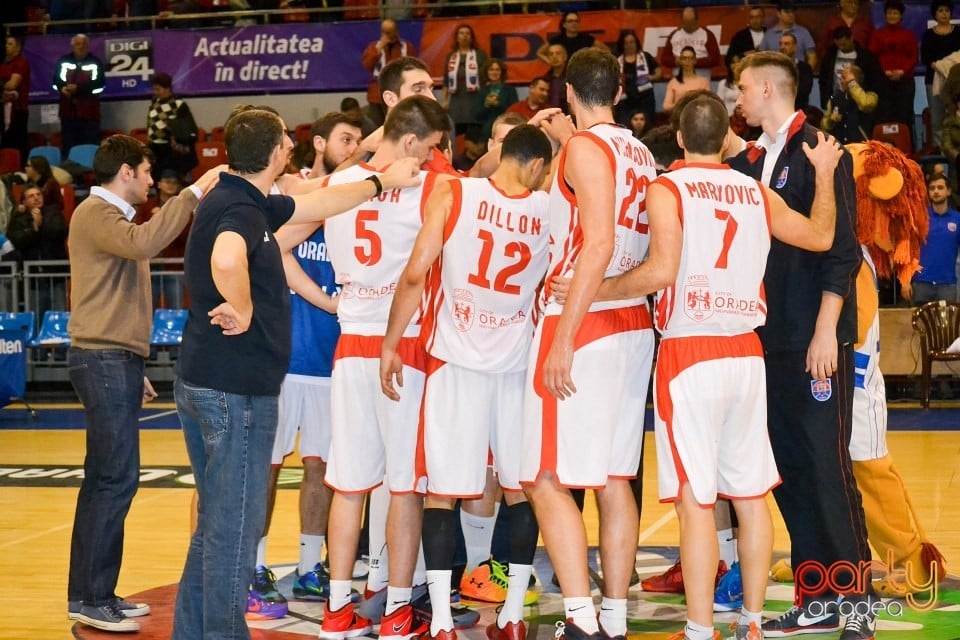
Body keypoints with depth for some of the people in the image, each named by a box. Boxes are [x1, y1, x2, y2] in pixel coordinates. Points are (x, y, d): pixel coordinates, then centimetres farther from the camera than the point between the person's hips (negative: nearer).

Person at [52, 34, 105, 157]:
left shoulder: (95, 62, 0)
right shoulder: (64, 61, 9)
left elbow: (99, 85, -9)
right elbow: (56, 81, 3)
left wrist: (78, 88, -20)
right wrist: (62, 88, -20)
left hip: (89, 111, -3)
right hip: (68, 111, 3)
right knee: (68, 146, 8)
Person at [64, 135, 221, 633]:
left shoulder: (112, 216, 23)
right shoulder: (95, 213, -8)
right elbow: (144, 243, -30)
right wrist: (193, 194, -25)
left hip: (115, 363, 10)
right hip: (104, 361, -10)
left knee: (105, 479, 9)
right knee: (117, 478, -11)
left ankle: (94, 594, 12)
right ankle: (90, 598, -8)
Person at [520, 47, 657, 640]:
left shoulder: (585, 148, -10)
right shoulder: (639, 153, 14)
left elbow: (599, 244, -21)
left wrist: (563, 338, -22)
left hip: (585, 325, -9)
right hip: (634, 325, 9)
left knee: (548, 481, -8)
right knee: (614, 479, 11)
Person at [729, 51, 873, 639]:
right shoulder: (749, 162, 13)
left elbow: (843, 247, -13)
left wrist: (825, 332, -18)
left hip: (816, 341, -7)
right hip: (771, 341, 7)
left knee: (827, 467, -6)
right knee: (789, 469, 8)